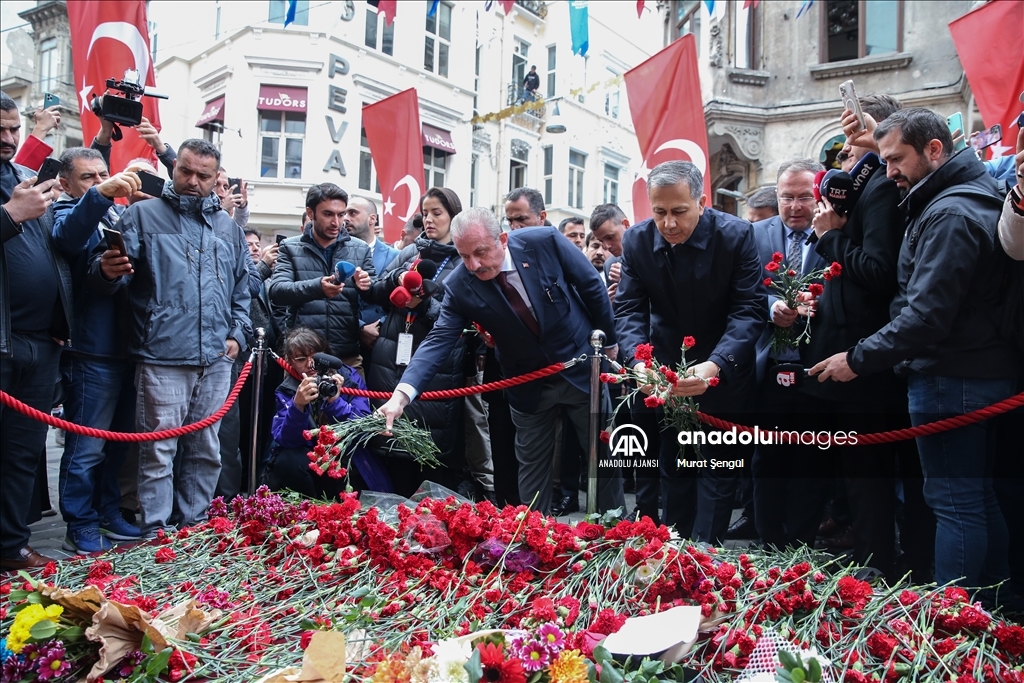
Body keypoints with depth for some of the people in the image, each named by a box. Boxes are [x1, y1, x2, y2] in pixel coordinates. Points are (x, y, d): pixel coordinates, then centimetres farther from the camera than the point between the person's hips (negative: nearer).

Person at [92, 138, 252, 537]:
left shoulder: (227, 227, 16)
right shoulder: (143, 215, 3)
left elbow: (242, 289, 21)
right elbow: (114, 275, -5)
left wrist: (238, 335, 9)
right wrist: (107, 271, -28)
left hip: (217, 359, 4)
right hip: (162, 358, -4)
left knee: (205, 449, 12)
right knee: (159, 450, -2)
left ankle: (193, 525, 25)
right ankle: (157, 533, 10)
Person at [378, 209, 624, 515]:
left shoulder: (545, 242, -21)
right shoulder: (460, 286, -18)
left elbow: (592, 287, -9)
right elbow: (439, 339, -22)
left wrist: (608, 342, 2)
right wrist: (402, 393, -37)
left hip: (581, 366, 0)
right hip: (530, 385, 1)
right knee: (532, 467, 11)